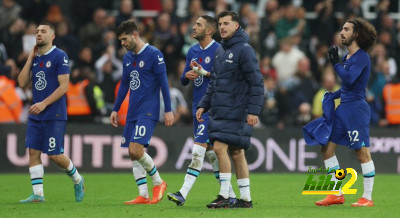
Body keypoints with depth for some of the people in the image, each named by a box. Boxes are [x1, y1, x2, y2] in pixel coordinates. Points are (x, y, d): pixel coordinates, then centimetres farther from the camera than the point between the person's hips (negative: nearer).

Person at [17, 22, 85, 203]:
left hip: (54, 115, -6)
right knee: (33, 152, -2)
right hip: (35, 115, 6)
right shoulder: (35, 58, 12)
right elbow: (22, 83, 6)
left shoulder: (59, 56, -8)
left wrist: (44, 103, -20)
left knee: (54, 155, -4)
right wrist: (30, 59, 1)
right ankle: (38, 194, 0)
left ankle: (78, 181, 21)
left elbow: (64, 86, -14)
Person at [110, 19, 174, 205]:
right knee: (132, 154, 3)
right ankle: (143, 196, 7)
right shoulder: (127, 58, 13)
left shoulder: (154, 55, -9)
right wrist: (115, 110, 20)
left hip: (147, 112, -8)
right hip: (132, 113, 8)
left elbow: (164, 83, -10)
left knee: (136, 150, -18)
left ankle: (158, 182, 2)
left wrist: (168, 111, -12)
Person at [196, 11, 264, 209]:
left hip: (235, 111, -8)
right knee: (236, 152, 9)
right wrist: (203, 105, 14)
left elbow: (256, 82, -14)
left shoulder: (244, 50, -10)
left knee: (220, 147, -14)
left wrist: (253, 110, -19)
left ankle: (224, 196, -10)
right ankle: (245, 198, 13)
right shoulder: (220, 50, 16)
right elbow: (214, 81, 23)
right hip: (219, 110, 8)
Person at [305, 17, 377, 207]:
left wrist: (335, 63, -13)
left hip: (356, 108, -10)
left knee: (362, 153, -6)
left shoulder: (362, 57, -11)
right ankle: (337, 195, 15)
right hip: (343, 108, 10)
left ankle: (367, 198, -1)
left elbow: (349, 78, -25)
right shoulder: (348, 57, 15)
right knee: (326, 148, 9)